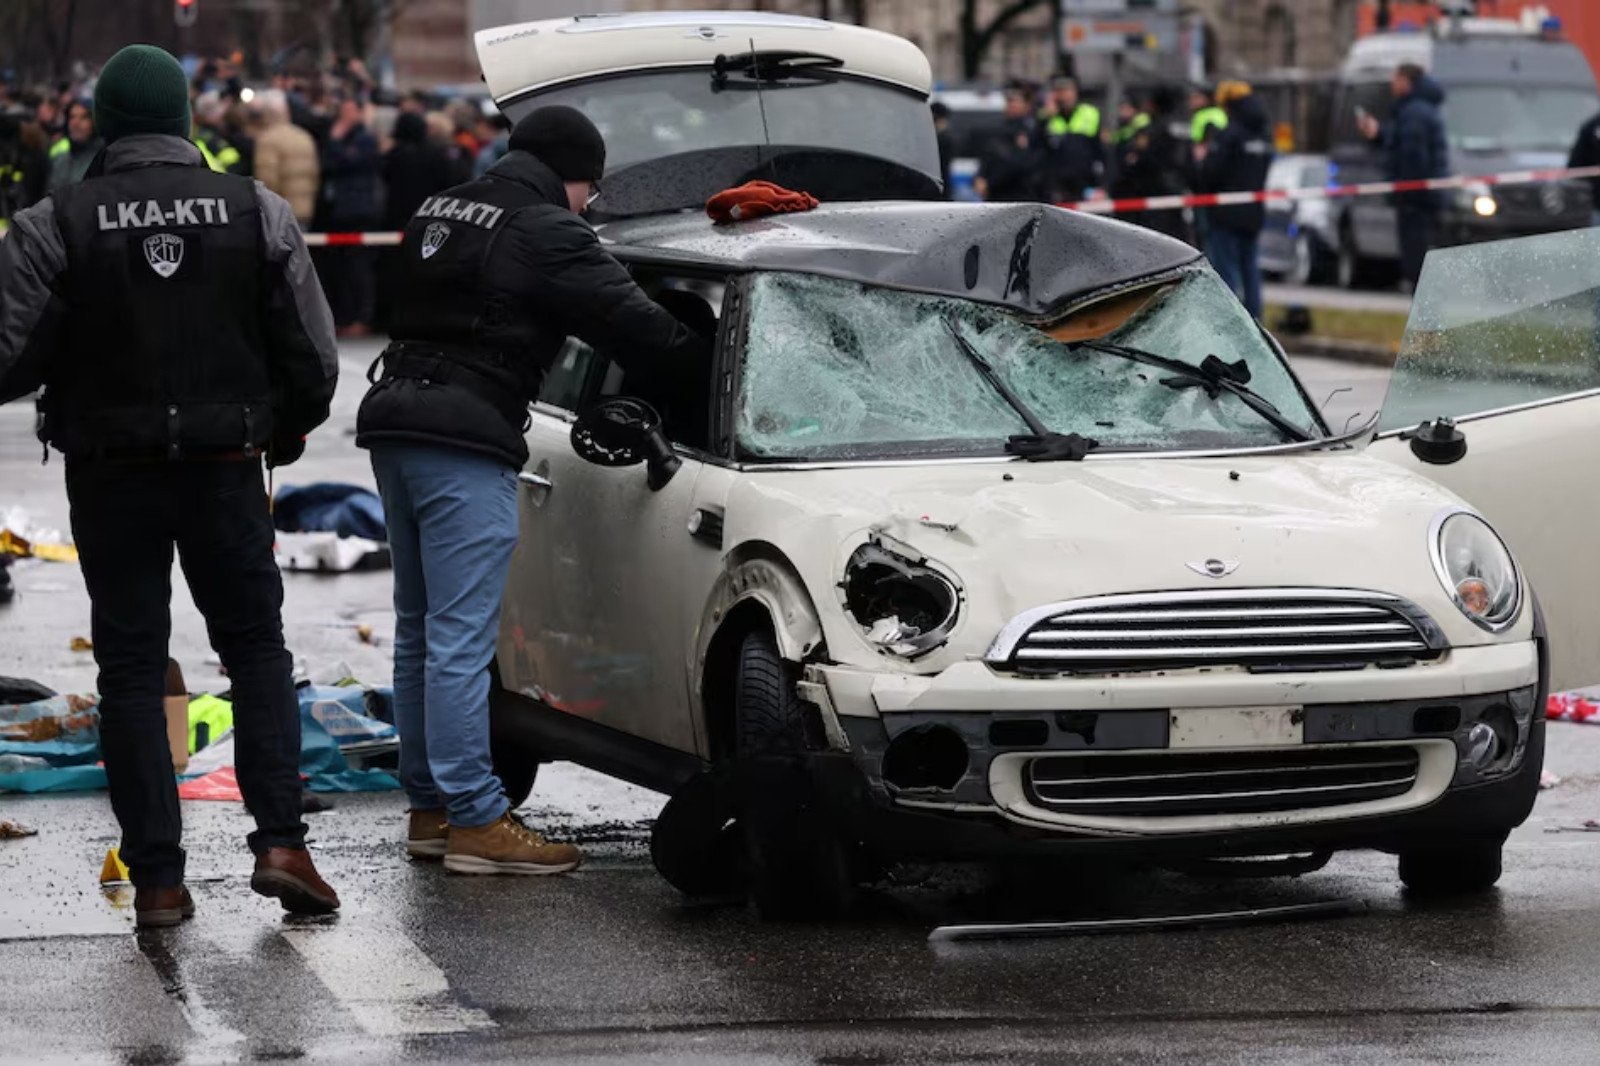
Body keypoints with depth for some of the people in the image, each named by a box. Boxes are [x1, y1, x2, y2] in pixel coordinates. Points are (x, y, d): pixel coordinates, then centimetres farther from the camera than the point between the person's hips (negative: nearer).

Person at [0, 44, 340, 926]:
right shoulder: (258, 214, -2)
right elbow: (314, 359, 0)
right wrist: (282, 434, 18)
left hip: (111, 474, -1)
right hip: (226, 466, 1)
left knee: (130, 667, 7)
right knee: (256, 649, 14)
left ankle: (156, 878, 4)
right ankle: (280, 840, -1)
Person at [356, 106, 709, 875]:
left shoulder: (438, 215, 19)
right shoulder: (546, 234, -8)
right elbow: (629, 324, -11)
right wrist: (706, 350, 4)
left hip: (394, 416, 9)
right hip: (464, 440, -9)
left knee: (421, 631, 15)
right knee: (460, 638, -9)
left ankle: (429, 807, 21)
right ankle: (475, 820, -8)